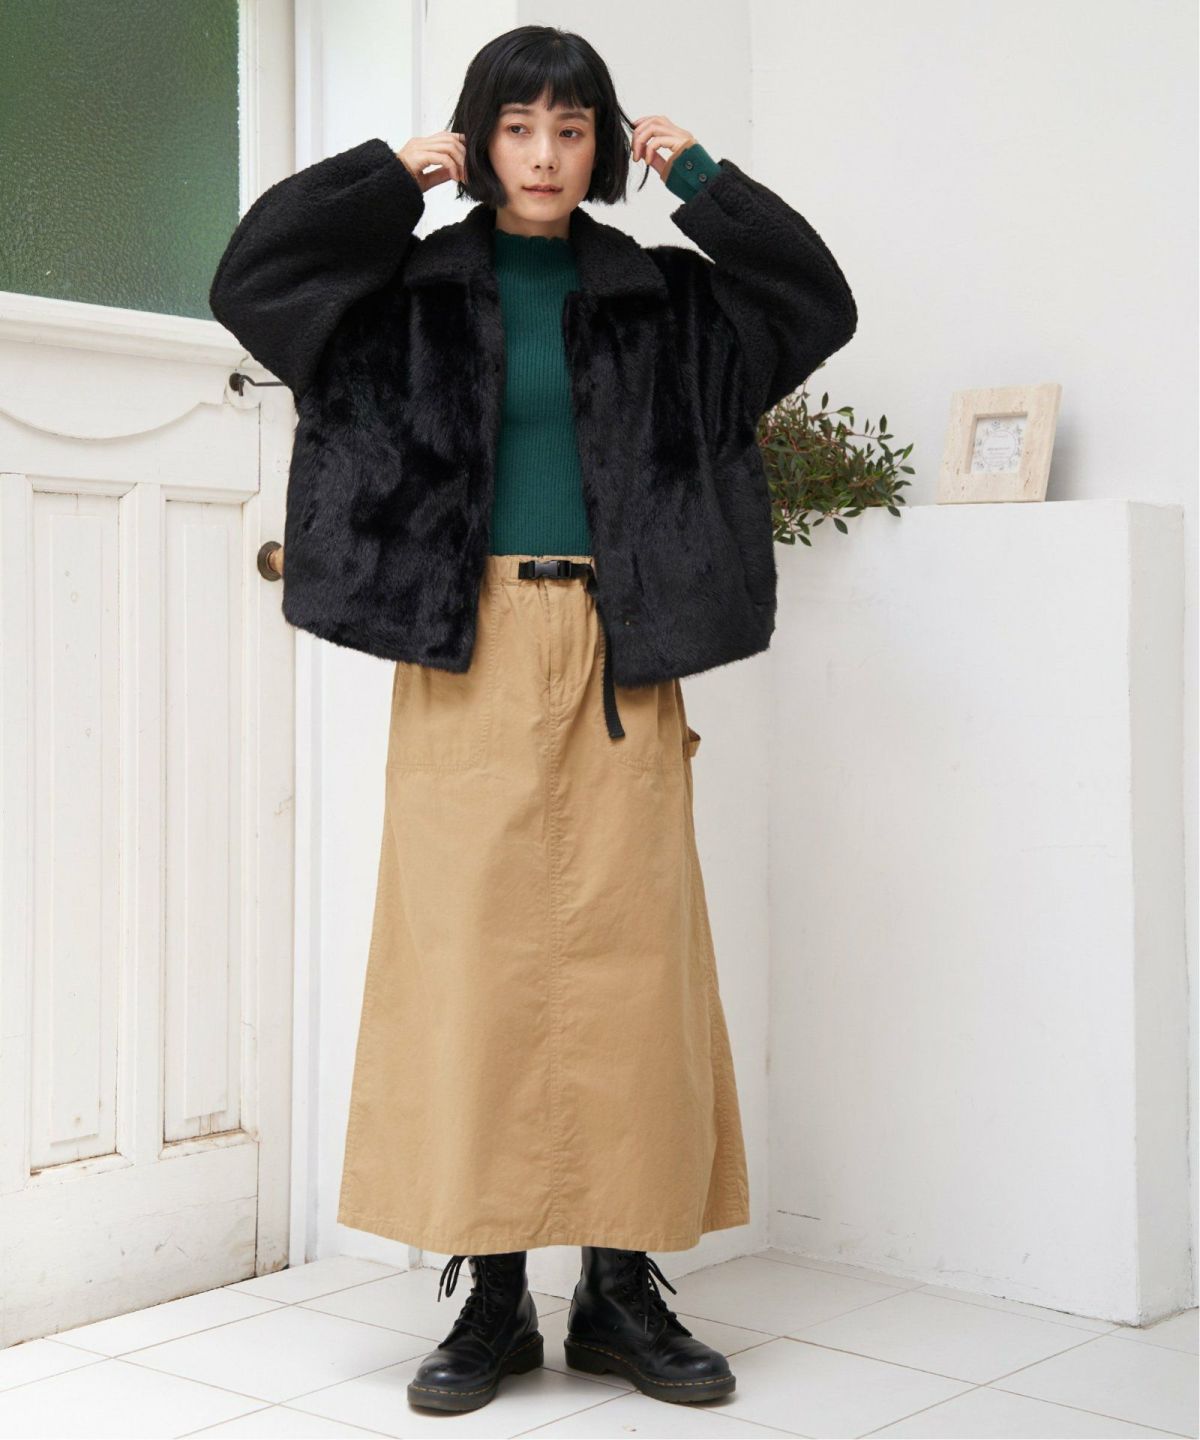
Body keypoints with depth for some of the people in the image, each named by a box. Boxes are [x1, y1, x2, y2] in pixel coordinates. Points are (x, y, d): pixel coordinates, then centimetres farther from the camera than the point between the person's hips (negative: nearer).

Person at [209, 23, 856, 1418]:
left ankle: (622, 1288, 9)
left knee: (629, 955, -1)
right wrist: (389, 175, 1)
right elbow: (250, 278, 0)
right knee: (471, 953, -3)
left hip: (616, 661, 1)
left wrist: (703, 181, 4)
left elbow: (817, 304, 7)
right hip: (470, 656, -1)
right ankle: (491, 1295, 6)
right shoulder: (416, 287, 9)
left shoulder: (657, 294, 12)